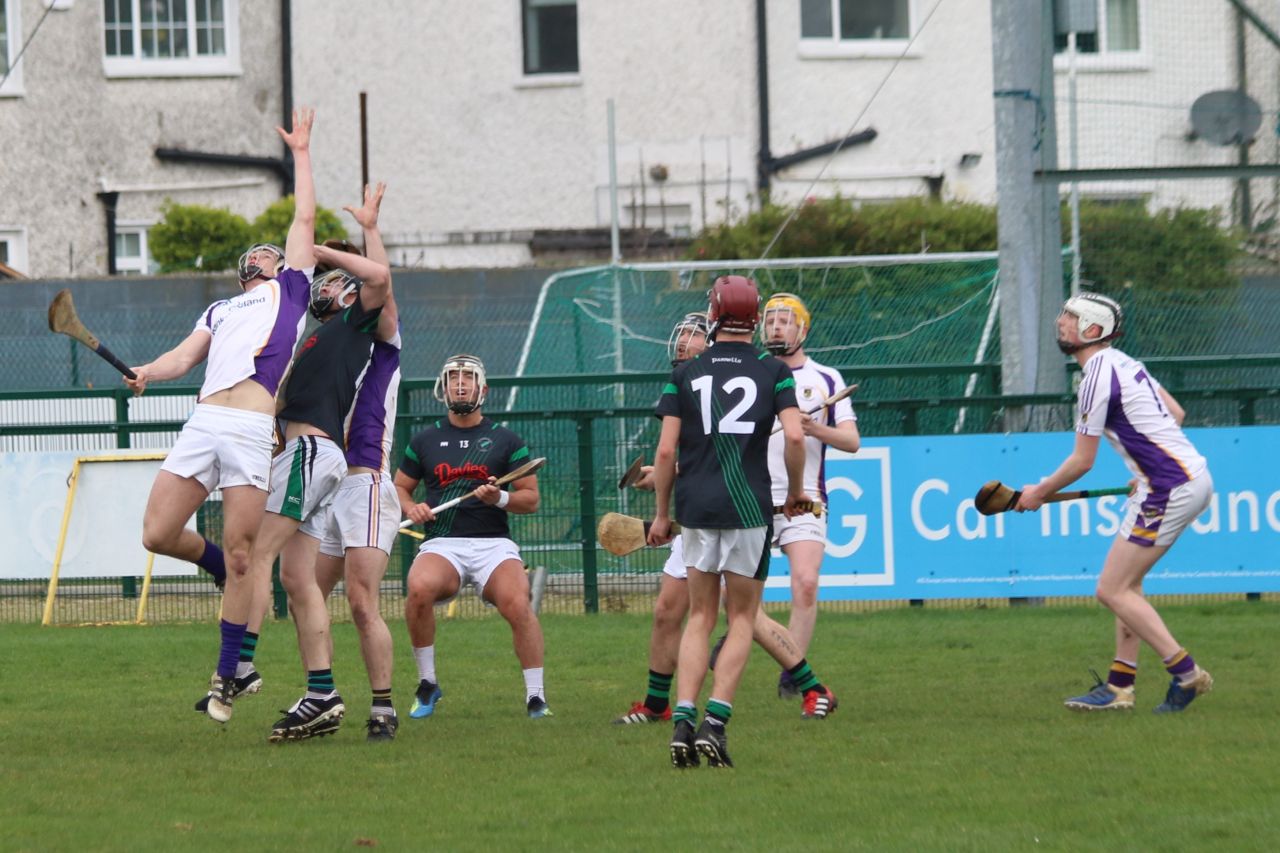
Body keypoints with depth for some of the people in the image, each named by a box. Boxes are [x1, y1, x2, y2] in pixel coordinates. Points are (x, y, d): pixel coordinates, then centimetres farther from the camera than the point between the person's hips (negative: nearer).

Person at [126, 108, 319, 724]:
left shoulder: (290, 288, 21)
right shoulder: (220, 311, 30)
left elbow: (305, 218, 19)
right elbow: (184, 356, 16)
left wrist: (300, 153, 27)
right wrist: (148, 372, -4)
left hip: (256, 433, -4)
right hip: (204, 423, 4)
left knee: (241, 556, -7)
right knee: (157, 534, -7)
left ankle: (226, 677, 1)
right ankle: (229, 572, 22)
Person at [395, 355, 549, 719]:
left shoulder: (506, 441, 10)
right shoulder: (424, 441, 15)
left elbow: (531, 498, 9)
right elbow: (400, 487, 23)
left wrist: (500, 498, -12)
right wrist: (411, 508, 1)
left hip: (494, 543, -1)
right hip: (442, 543, 1)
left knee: (517, 603, -30)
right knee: (419, 589, -32)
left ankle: (536, 696, -17)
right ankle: (427, 684, -12)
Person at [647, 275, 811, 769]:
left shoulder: (685, 375, 6)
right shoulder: (773, 372, 2)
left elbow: (665, 451, 1)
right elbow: (794, 436, -10)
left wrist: (661, 513, 10)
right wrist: (796, 490, 5)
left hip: (696, 506, 2)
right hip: (750, 506, -2)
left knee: (700, 617, 12)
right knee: (741, 618, 7)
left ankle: (683, 719, -3)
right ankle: (715, 723, -6)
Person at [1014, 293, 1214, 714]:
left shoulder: (1097, 379, -14)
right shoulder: (1124, 364, 15)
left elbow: (1082, 461, -9)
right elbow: (1176, 413, 25)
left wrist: (1039, 493, 5)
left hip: (1171, 488, -10)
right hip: (1193, 475, 10)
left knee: (1113, 591, -7)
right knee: (1126, 583, 16)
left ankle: (1186, 674, -8)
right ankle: (1120, 686, 16)